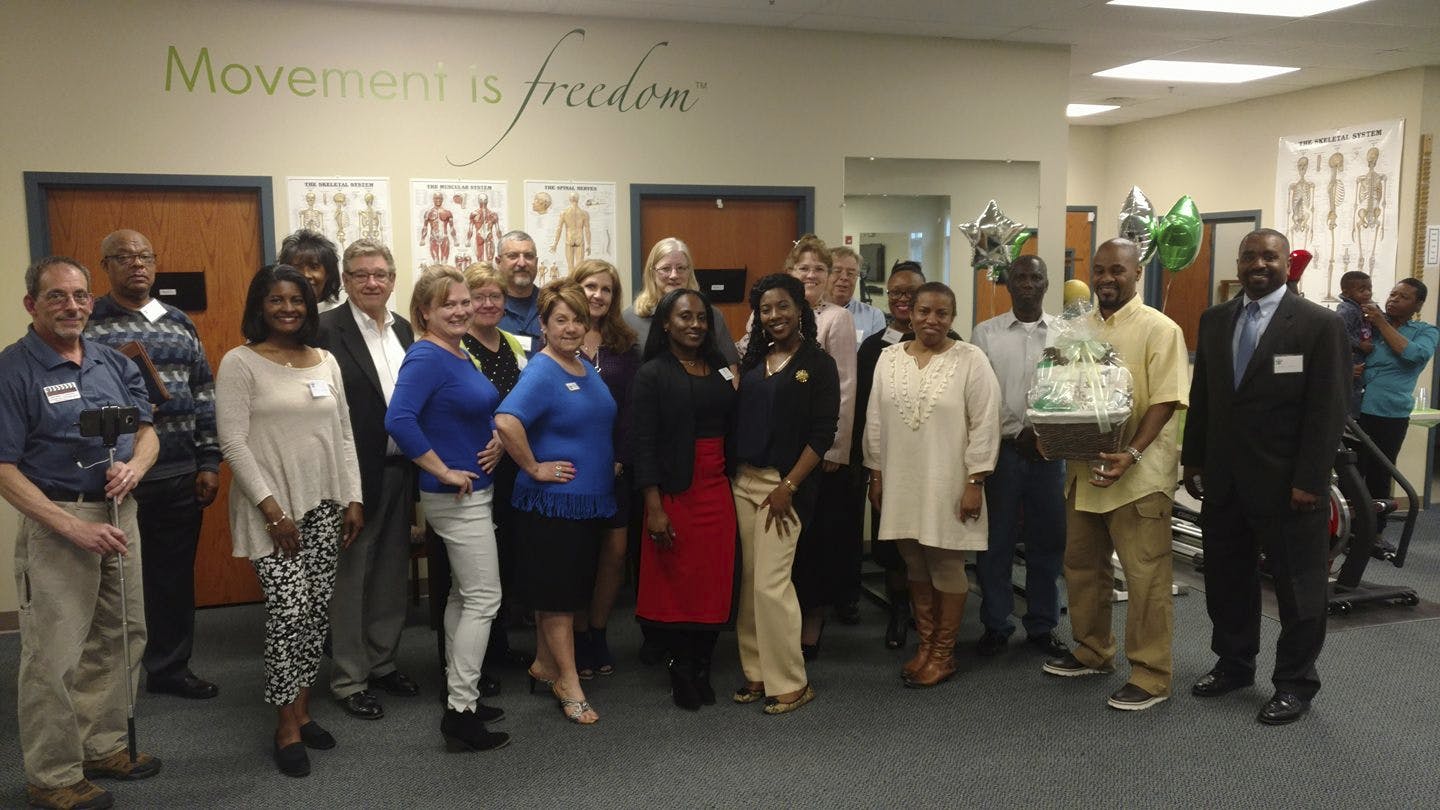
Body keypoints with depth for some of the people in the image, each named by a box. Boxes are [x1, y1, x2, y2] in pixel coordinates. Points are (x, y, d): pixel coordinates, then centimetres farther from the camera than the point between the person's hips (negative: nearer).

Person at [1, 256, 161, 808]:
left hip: (119, 513, 6)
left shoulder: (114, 363, 8)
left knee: (120, 638, 14)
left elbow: (146, 430, 13)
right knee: (53, 655, 1)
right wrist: (73, 528, -20)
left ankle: (103, 746, 31)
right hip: (55, 520, -6)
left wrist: (134, 466, -11)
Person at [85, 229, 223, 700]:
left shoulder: (180, 323, 10)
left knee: (175, 575, 12)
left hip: (181, 475, 4)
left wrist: (209, 462, 6)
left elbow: (204, 395, 10)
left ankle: (170, 668, 28)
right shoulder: (87, 323, -2)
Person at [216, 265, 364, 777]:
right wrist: (272, 509, -15)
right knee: (289, 611, -8)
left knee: (317, 610, 8)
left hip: (324, 505, 5)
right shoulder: (240, 363, -6)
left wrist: (353, 499, 6)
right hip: (272, 509, -5)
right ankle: (286, 728, 6)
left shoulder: (326, 361, 10)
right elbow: (233, 443, -11)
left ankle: (302, 709, 23)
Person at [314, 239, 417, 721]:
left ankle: (381, 661, 32)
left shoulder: (403, 329, 10)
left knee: (391, 573, 17)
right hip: (356, 473, -6)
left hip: (401, 471, 7)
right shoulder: (327, 331, -11)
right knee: (349, 577, 6)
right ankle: (348, 679, 19)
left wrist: (418, 470, 9)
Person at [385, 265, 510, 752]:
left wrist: (496, 438, 3)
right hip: (455, 494, -10)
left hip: (475, 489, 10)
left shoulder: (462, 355, 11)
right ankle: (461, 714, 1)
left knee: (465, 595, 16)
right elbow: (399, 420, -30)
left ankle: (459, 694, 28)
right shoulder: (426, 357, -17)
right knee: (484, 599, -6)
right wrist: (444, 472, -23)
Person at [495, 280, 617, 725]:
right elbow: (506, 422, -32)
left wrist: (608, 462, 14)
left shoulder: (586, 369, 10)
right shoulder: (541, 372, -16)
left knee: (571, 589, 17)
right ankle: (568, 684, 12)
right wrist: (534, 468, -22)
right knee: (558, 593, 2)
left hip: (590, 499, 8)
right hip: (553, 501, -8)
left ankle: (544, 665, 32)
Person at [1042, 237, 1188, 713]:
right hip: (1084, 468, 7)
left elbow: (1165, 401, -13)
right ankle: (1093, 652, 34)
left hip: (1137, 474, -7)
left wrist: (1130, 455, -24)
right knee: (1082, 565, 17)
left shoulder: (1159, 329, -8)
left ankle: (1150, 675, 10)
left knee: (1146, 576, -1)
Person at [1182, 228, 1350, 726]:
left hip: (1287, 484, -5)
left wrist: (1309, 481, -14)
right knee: (1226, 578, 15)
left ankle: (1295, 683, 22)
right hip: (1224, 480, 5)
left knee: (1298, 587, 7)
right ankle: (1233, 664, 32)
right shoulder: (1214, 320, 8)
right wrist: (1194, 461, 8)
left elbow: (1328, 410, -10)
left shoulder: (1320, 325, -8)